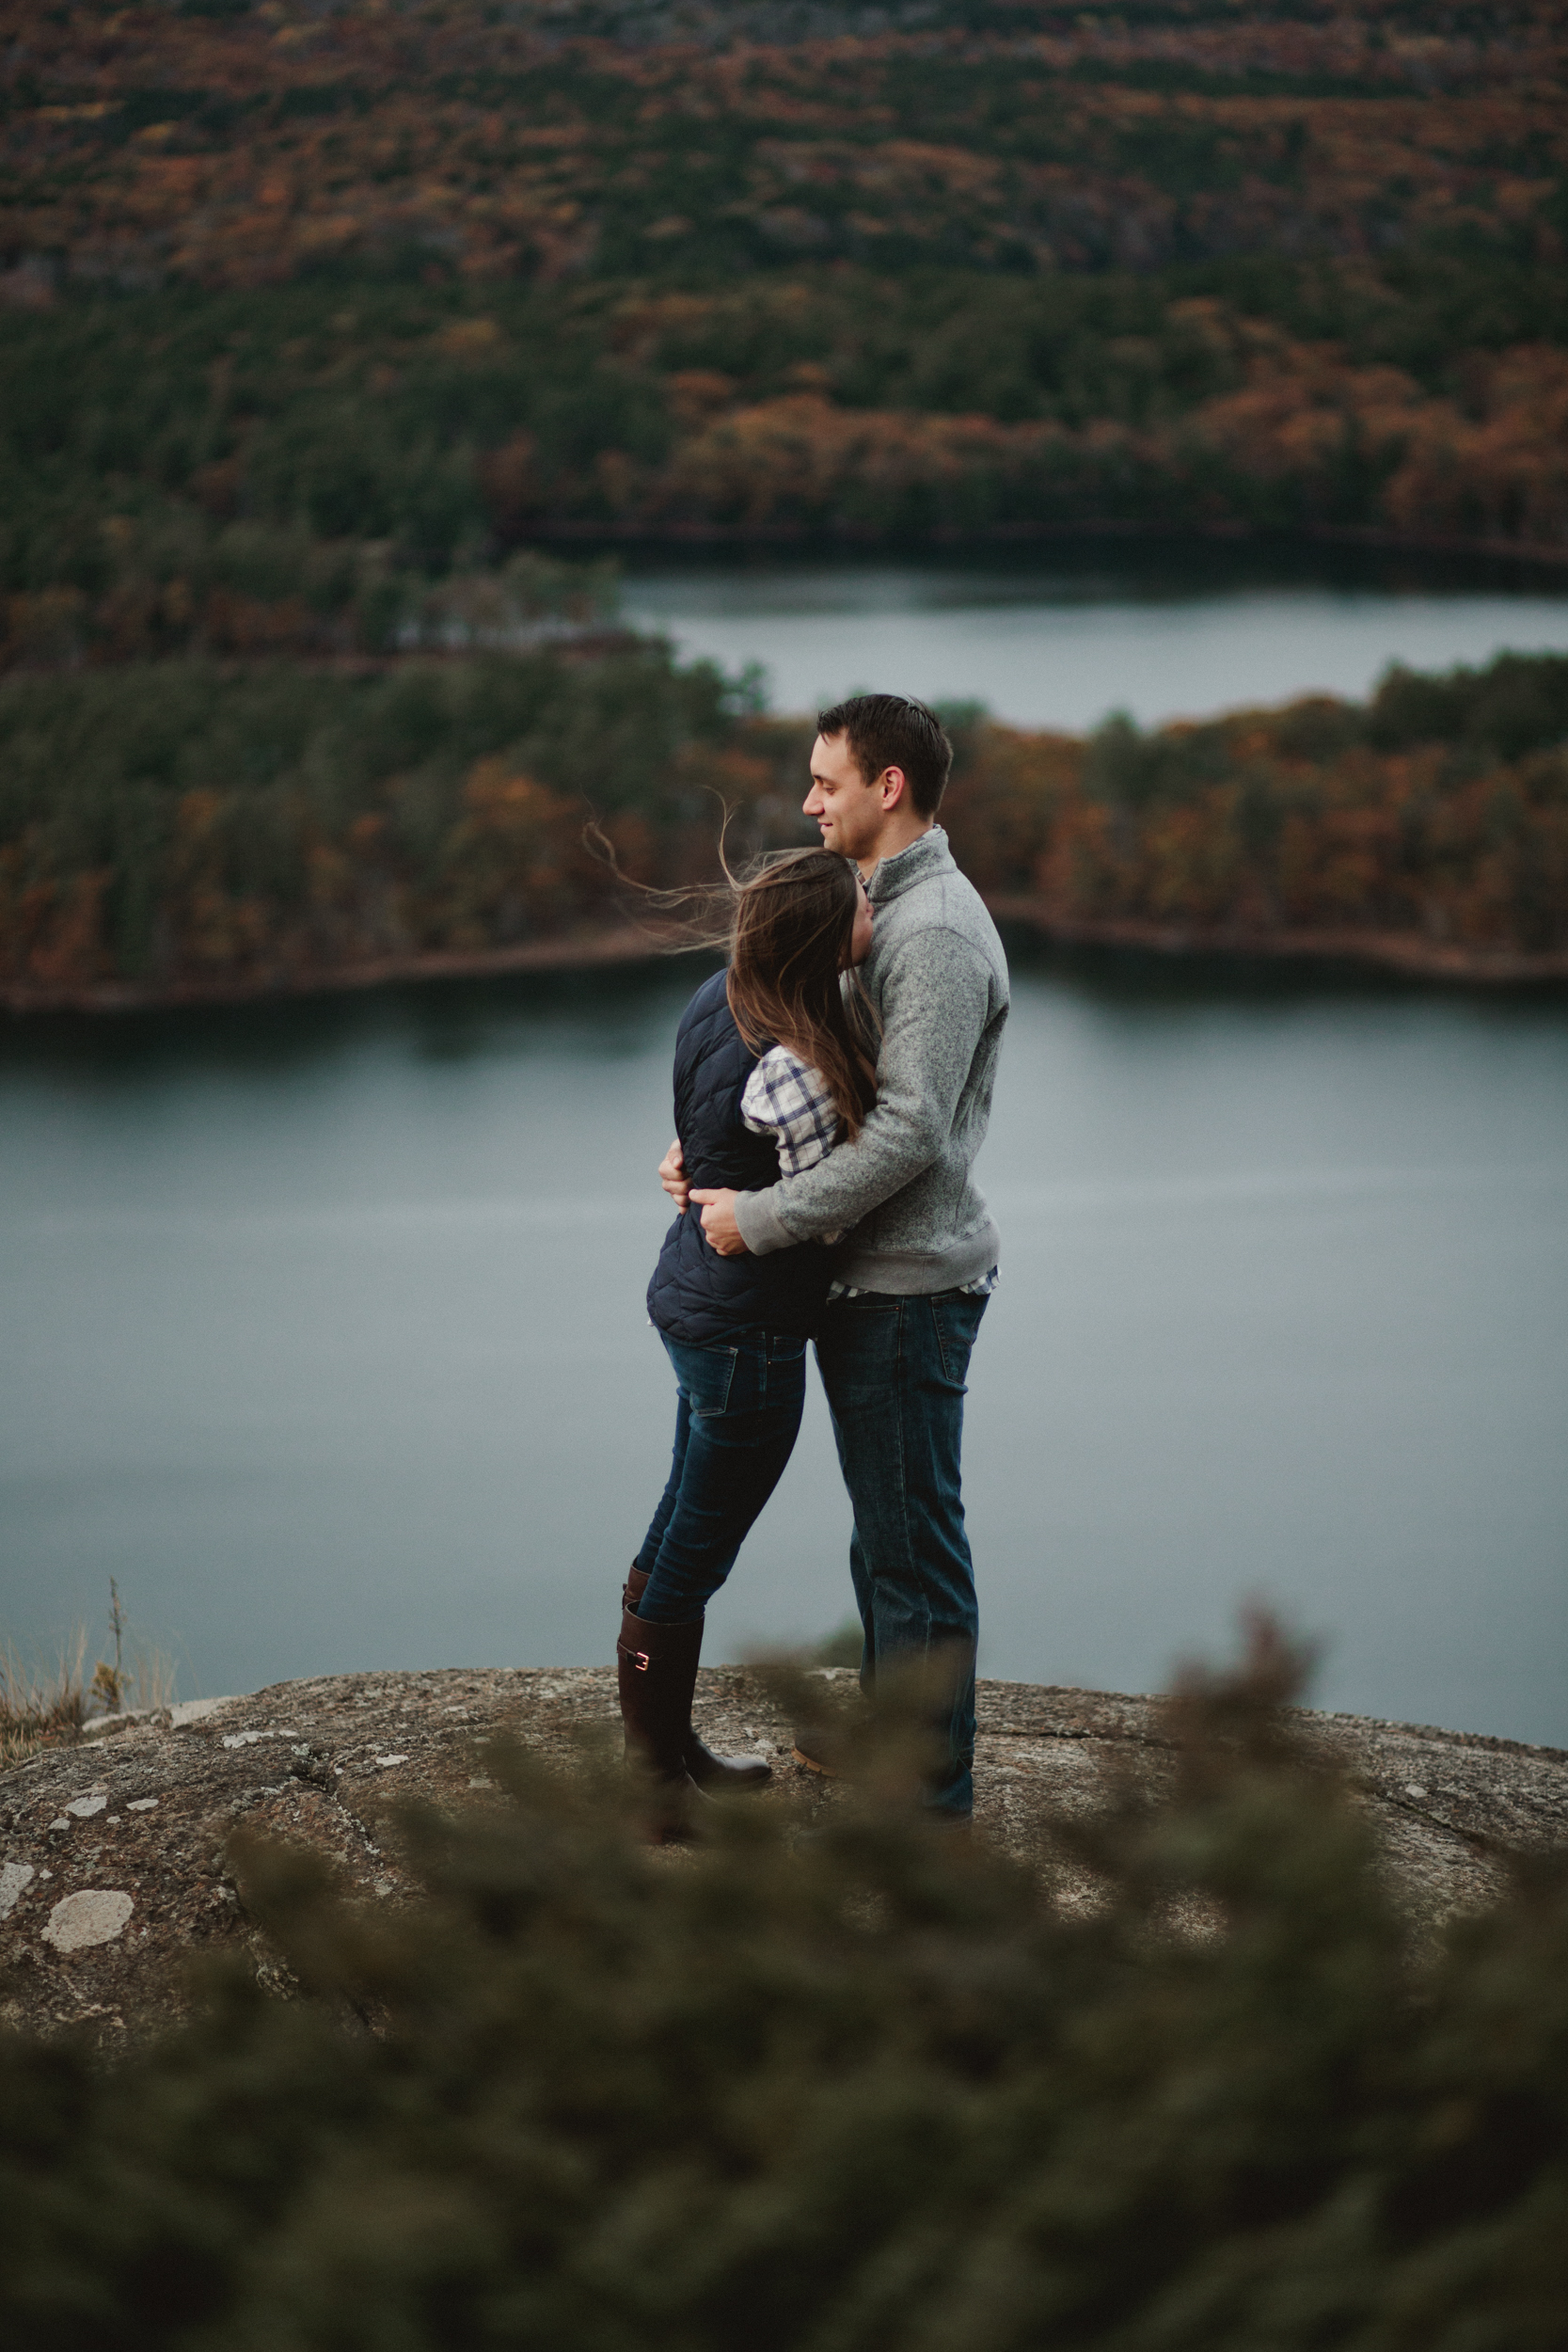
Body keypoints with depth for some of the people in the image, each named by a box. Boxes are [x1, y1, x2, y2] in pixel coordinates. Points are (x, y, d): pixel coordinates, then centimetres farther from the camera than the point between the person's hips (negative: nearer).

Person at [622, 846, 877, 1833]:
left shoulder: (730, 993, -4)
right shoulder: (794, 1075, -29)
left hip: (695, 1297, 9)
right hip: (747, 1329, -9)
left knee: (680, 1537, 22)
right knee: (692, 1562, 4)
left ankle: (670, 1745, 38)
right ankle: (649, 1788, 17)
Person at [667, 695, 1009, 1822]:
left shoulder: (937, 932, -20)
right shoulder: (878, 911, 14)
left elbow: (911, 1129, -27)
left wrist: (764, 1219, -22)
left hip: (912, 1284, -10)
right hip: (871, 1277, 10)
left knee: (915, 1535, -3)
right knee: (885, 1523, 21)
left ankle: (931, 1792, 5)